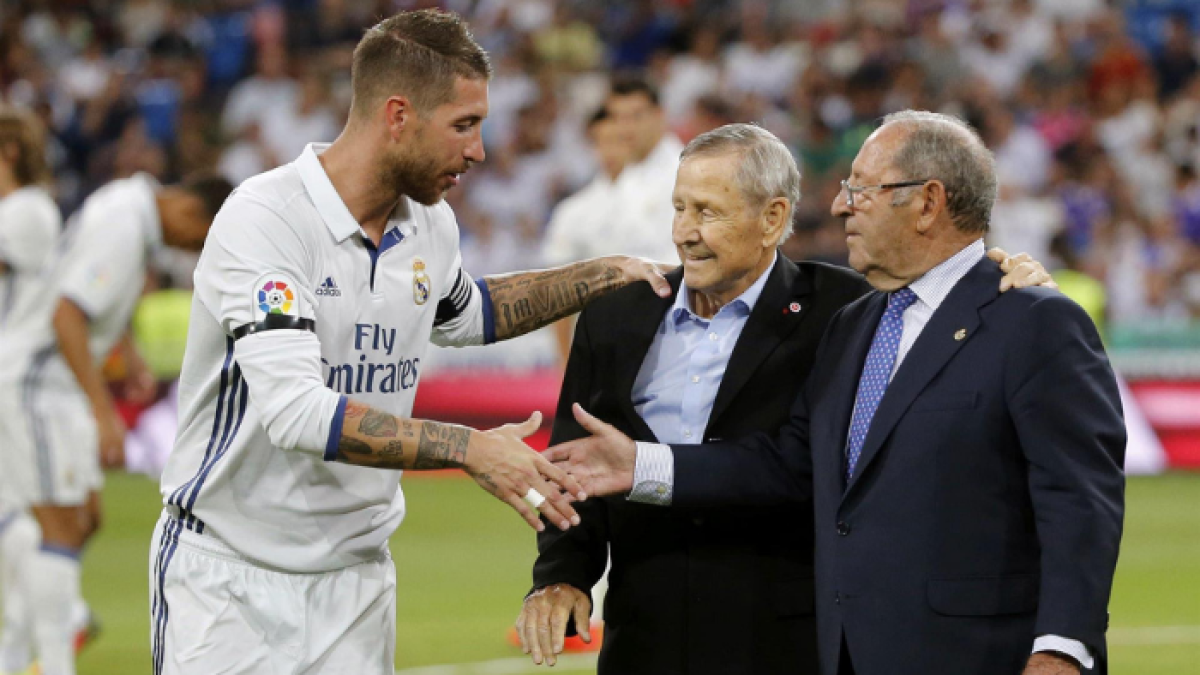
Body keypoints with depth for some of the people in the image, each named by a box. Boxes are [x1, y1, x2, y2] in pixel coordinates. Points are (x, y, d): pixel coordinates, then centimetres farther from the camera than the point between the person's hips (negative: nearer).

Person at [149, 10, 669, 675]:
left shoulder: (429, 223, 5)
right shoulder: (263, 220, -19)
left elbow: (464, 314, 31)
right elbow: (295, 410, -31)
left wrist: (606, 275, 20)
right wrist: (470, 448, -34)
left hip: (355, 579, 6)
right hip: (225, 571, -6)